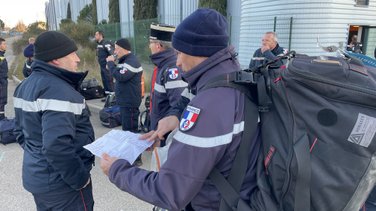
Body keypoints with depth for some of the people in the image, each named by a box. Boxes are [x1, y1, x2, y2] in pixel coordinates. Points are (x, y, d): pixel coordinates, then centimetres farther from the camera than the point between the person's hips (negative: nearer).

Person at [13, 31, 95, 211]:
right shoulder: (58, 92, -25)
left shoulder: (26, 85, 7)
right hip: (61, 182, -9)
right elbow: (56, 146, -33)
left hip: (35, 176, 9)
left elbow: (21, 131, 14)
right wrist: (80, 178, -22)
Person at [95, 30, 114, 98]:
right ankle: (107, 96, 20)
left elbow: (112, 53, -22)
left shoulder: (106, 43, -14)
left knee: (109, 81, -7)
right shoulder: (98, 44, 15)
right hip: (102, 66, 10)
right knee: (104, 81, 12)